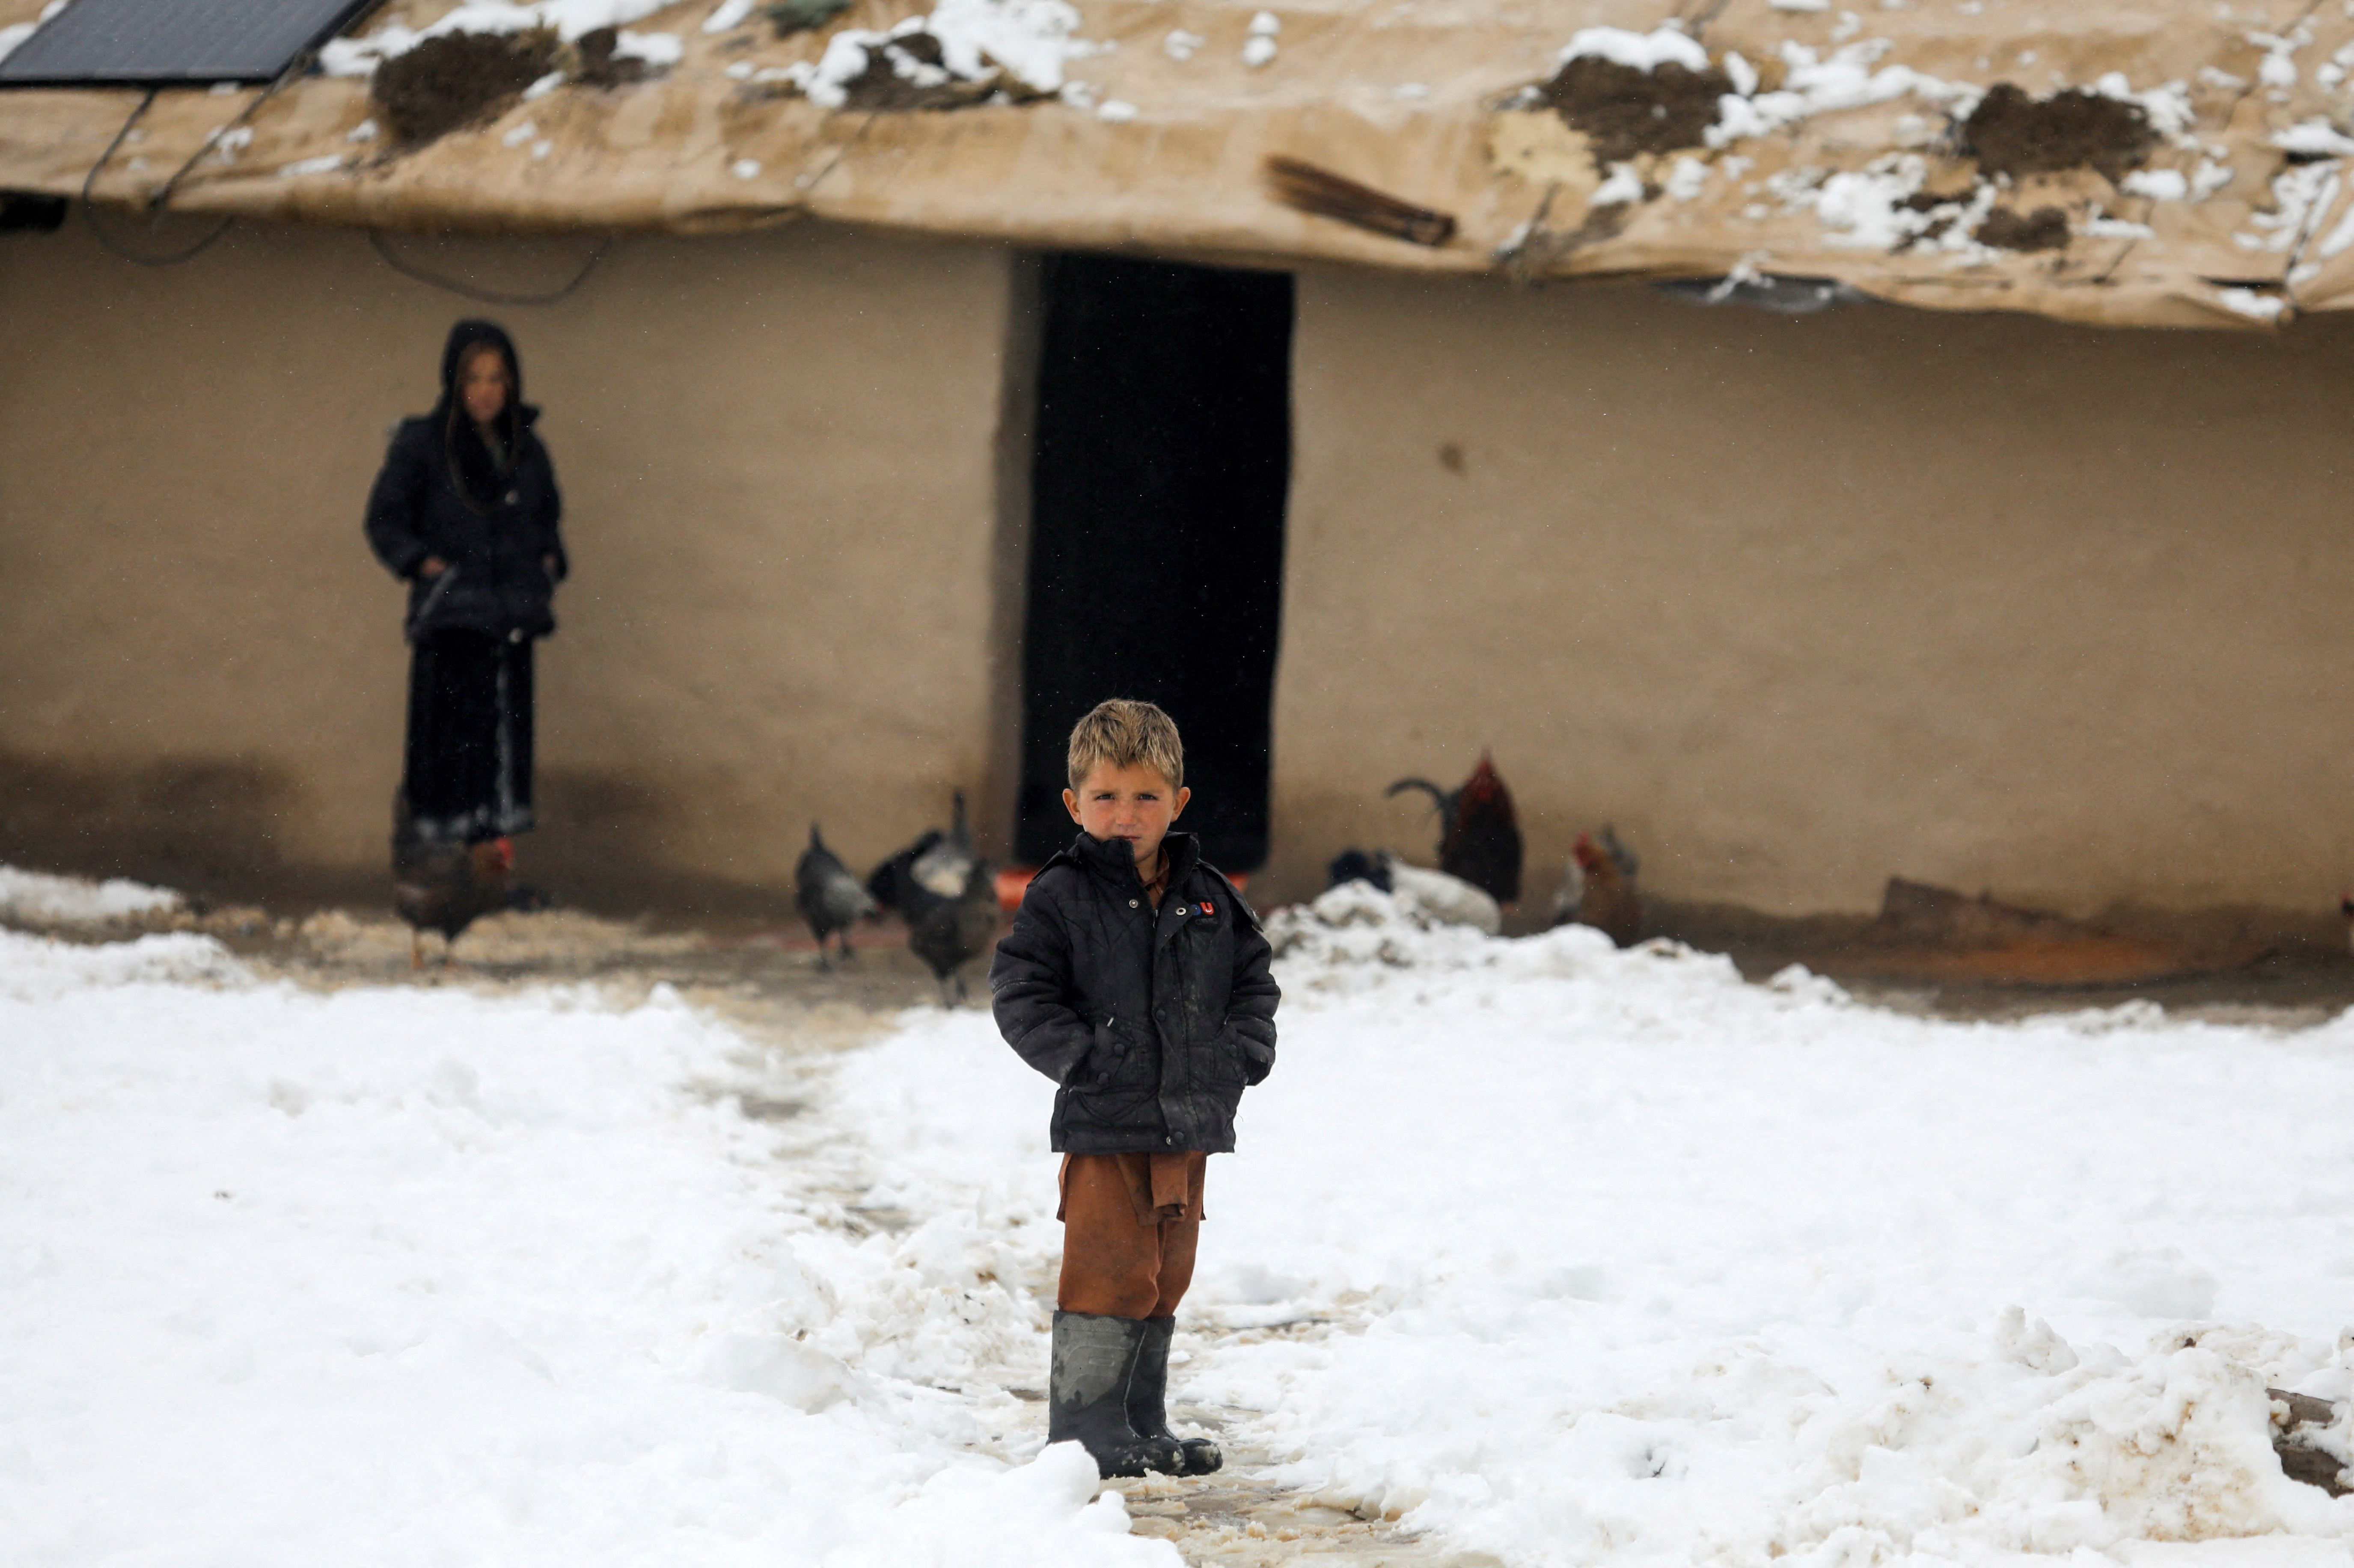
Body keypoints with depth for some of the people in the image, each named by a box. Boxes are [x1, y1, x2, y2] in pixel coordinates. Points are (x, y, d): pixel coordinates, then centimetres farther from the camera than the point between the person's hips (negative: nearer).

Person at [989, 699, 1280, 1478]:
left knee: (1165, 1277, 12)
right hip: (1103, 1125, -5)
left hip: (1189, 1122, 5)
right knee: (1112, 1274, -8)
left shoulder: (1206, 897, 7)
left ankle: (1142, 1425, 23)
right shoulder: (1060, 897, -6)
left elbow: (1255, 979, 16)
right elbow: (1020, 996, -8)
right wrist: (1085, 1057, -16)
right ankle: (1085, 1426, 0)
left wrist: (1245, 1049, 0)